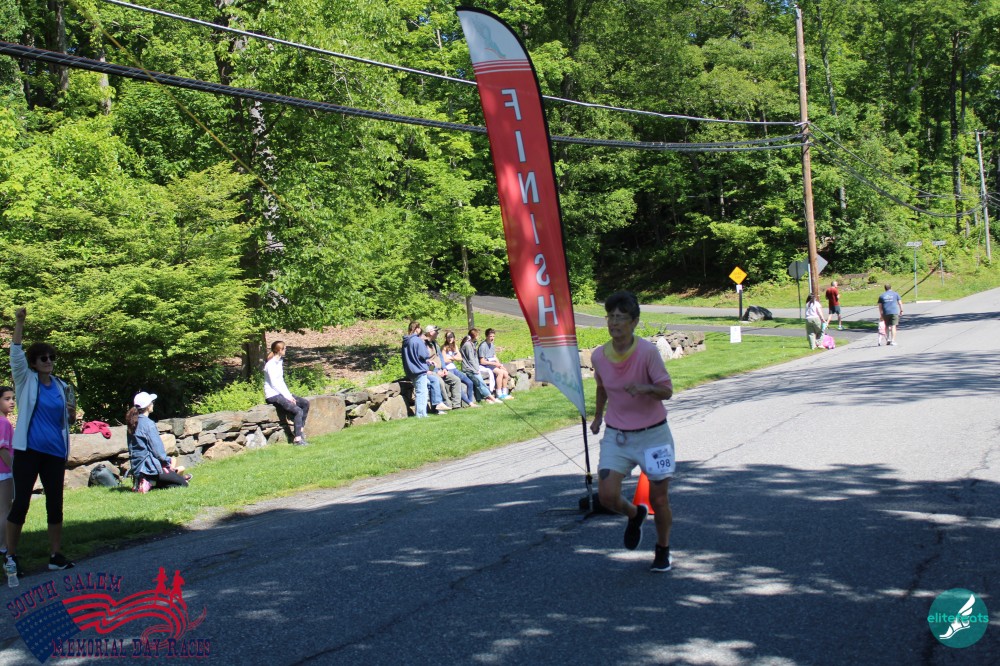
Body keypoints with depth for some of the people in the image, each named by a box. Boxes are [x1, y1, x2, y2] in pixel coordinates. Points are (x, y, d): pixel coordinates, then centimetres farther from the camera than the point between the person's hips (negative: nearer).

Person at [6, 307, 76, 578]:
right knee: (21, 501, -3)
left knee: (55, 503, 6)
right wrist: (19, 323, -24)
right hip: (28, 451, -4)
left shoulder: (62, 387, 10)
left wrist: (72, 413, -4)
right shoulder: (26, 381, 1)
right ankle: (11, 557, 5)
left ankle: (56, 555, 13)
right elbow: (16, 354, -13)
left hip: (55, 453, 4)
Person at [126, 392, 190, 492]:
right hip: (149, 466, -9)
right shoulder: (148, 424, -17)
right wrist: (168, 462, 1)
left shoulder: (133, 422, 8)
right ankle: (151, 483, -11)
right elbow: (157, 449, -17)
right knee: (183, 483, -2)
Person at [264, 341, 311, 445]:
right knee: (298, 410, -21)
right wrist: (287, 396, -16)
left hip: (280, 392, 10)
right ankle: (297, 439, -18)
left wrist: (289, 395, 4)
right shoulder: (270, 365, -16)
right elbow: (274, 384, -18)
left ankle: (299, 431, 5)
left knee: (305, 403, 4)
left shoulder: (280, 362, 13)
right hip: (272, 395, -10)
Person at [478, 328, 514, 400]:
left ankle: (504, 393, -4)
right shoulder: (483, 346, -15)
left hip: (492, 364, 8)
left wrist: (500, 364, -1)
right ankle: (499, 394, -23)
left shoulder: (492, 345, 13)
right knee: (500, 372, -26)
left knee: (505, 373, -9)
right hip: (485, 366, -8)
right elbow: (482, 361, -17)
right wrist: (494, 363, -18)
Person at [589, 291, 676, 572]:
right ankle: (635, 514, 25)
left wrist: (645, 388, -32)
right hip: (616, 436, 3)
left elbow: (667, 390, -13)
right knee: (607, 496, -11)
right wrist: (597, 416, 23)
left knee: (659, 499, 3)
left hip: (653, 435, -3)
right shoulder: (599, 355, -4)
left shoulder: (648, 352, -16)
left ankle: (663, 551, 30)